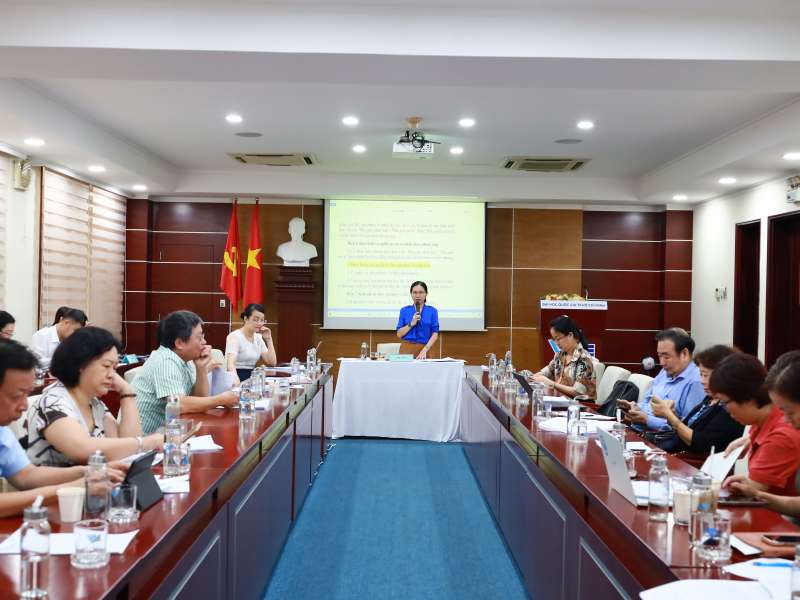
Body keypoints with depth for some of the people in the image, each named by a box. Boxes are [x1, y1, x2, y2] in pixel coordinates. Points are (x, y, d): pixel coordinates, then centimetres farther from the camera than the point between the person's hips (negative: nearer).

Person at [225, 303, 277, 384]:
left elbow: (272, 363, 6)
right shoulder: (234, 336, -10)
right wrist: (236, 380, -45)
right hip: (238, 378, -5)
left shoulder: (258, 338, 11)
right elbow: (231, 363, -26)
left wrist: (269, 339, -2)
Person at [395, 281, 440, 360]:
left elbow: (435, 334, -4)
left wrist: (424, 350, -16)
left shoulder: (432, 311, 3)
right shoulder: (404, 310, 5)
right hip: (407, 349, 0)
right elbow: (399, 334, 2)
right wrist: (411, 324, -13)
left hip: (425, 349, 0)